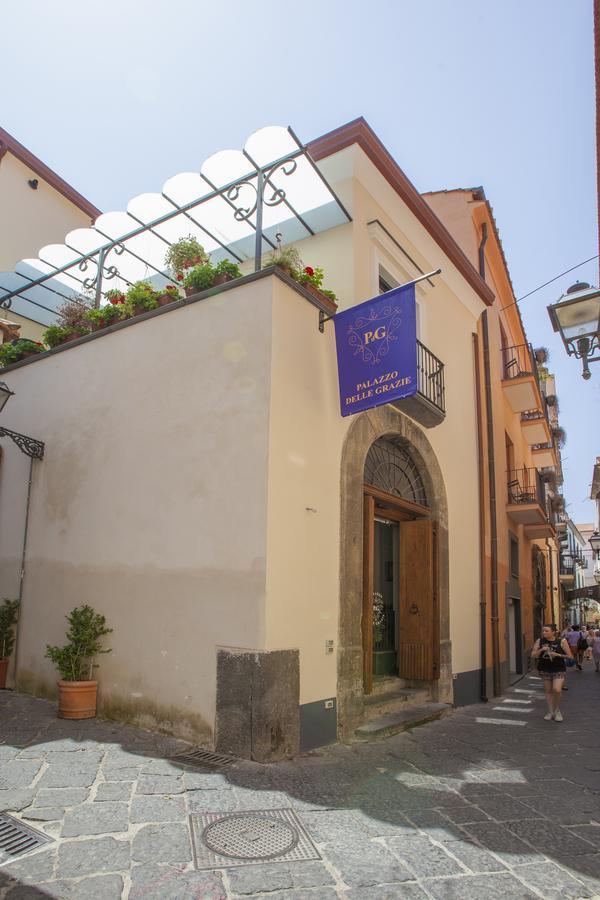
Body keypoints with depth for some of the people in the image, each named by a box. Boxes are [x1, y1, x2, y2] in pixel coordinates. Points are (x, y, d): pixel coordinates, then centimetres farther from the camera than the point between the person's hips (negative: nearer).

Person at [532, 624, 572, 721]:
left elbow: (569, 655, -5)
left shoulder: (562, 641, -8)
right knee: (548, 691, 9)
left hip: (558, 670, -3)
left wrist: (557, 654, -17)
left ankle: (557, 710, 11)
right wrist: (541, 650, -16)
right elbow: (533, 655, 0)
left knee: (557, 690, -14)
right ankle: (550, 711, 23)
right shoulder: (539, 641, -1)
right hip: (545, 670, 3)